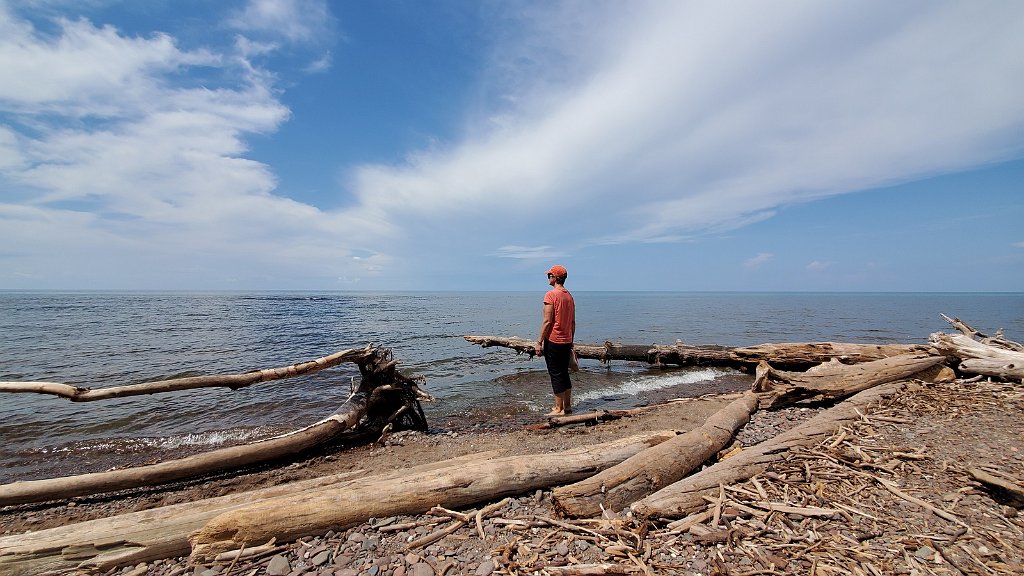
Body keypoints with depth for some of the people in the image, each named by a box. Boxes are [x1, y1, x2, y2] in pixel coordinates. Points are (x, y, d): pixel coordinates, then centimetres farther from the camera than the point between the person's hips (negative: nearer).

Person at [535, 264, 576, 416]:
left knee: (556, 375, 0)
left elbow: (547, 321, -17)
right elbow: (573, 322, 14)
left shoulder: (551, 295, -13)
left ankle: (559, 409, 7)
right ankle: (567, 406, 25)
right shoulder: (569, 296, 11)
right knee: (564, 374, 16)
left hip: (553, 341, -8)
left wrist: (539, 342, -12)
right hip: (566, 342, 8)